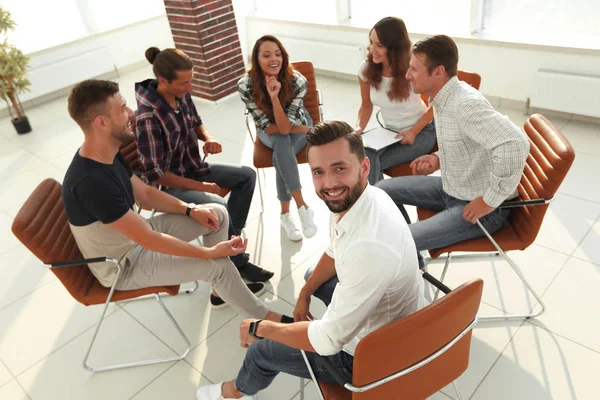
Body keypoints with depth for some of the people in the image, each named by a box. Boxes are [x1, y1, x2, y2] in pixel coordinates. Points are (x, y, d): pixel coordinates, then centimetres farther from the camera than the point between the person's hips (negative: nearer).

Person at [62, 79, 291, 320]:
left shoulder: (105, 154, -6)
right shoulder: (92, 182, -35)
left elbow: (144, 192, 8)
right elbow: (149, 240, -31)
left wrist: (191, 209, -4)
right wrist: (210, 252, -24)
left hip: (135, 234, 9)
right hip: (122, 265, -9)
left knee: (218, 213, 4)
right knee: (218, 264, -18)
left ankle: (224, 288, 20)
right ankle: (262, 317, 8)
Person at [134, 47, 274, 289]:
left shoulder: (182, 94, -7)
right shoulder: (148, 117, -30)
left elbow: (196, 123, 14)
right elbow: (154, 174, -26)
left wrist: (208, 139, -10)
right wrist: (199, 186, -21)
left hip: (194, 168, 9)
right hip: (170, 185, -9)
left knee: (247, 176, 6)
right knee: (219, 207, -29)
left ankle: (229, 240, 8)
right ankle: (238, 263, -3)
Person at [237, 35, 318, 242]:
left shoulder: (298, 81, -29)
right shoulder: (246, 85, -26)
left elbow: (286, 126, -33)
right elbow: (266, 125, -19)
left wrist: (275, 97, -44)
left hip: (297, 125, 0)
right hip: (269, 130, 0)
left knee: (281, 156, -30)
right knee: (283, 145, -33)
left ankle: (285, 213, -14)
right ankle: (302, 207, -25)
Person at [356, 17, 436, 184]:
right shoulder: (366, 69, -9)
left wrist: (414, 131, -19)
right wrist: (359, 128, -13)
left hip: (421, 132, -4)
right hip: (390, 132, 4)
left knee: (370, 161, -27)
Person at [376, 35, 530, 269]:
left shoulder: (465, 103, -28)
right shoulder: (443, 98, 1)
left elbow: (514, 145, -41)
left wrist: (490, 201, -31)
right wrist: (438, 159, 0)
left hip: (475, 206, -9)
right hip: (452, 188, 9)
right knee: (383, 190, 11)